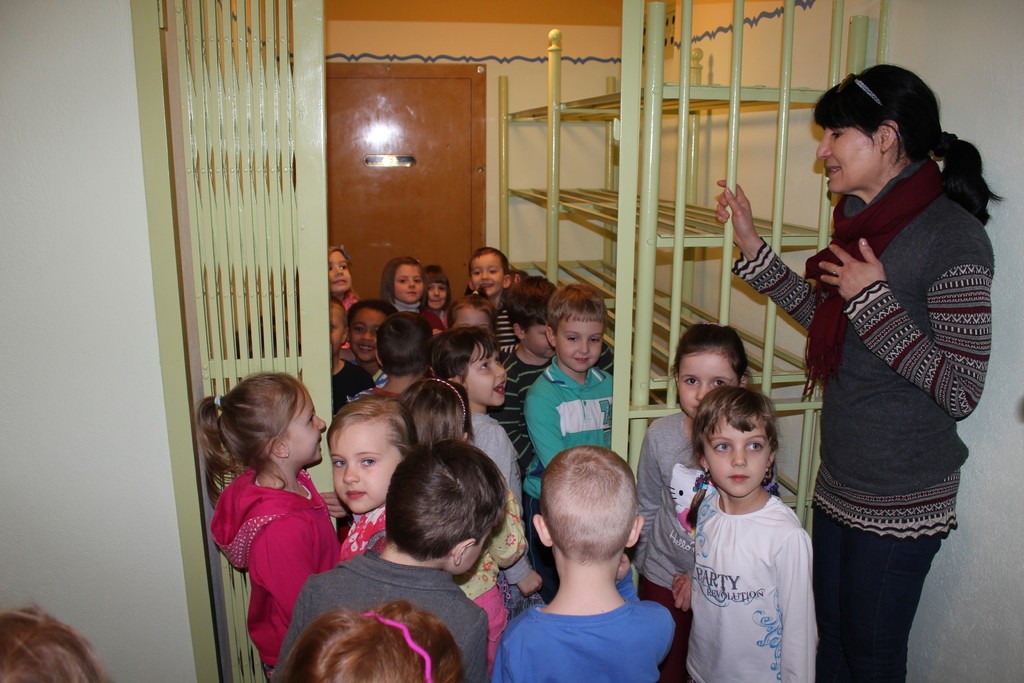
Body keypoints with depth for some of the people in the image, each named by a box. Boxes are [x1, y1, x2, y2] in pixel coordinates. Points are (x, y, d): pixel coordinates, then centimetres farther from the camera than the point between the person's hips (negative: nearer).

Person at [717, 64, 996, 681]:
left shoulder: (952, 237, -20)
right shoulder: (865, 219, 5)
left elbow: (961, 392, -22)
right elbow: (827, 320, 15)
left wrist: (875, 300, -24)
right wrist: (753, 248, 10)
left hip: (900, 502, -7)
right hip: (840, 484, 8)